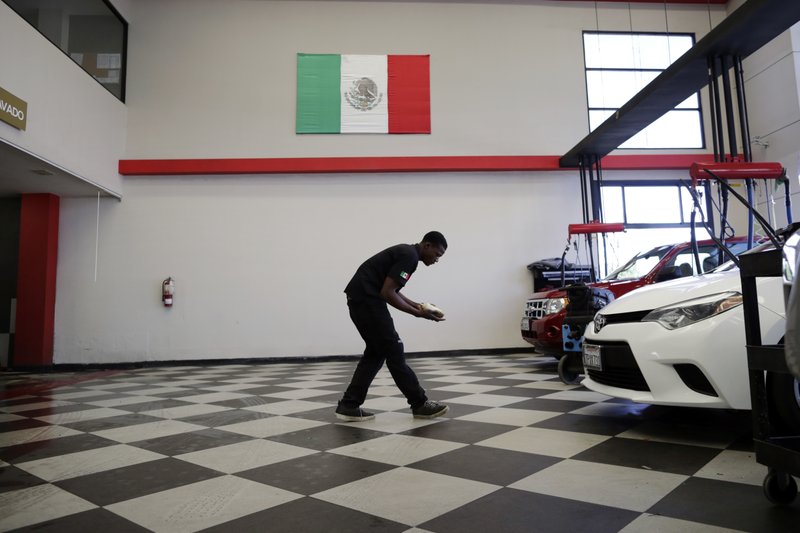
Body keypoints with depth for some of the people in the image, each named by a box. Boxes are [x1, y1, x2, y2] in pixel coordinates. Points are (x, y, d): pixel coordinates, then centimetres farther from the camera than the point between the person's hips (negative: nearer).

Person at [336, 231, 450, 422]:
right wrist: (417, 313, -12)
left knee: (376, 352, 14)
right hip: (367, 300, -10)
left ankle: (349, 406, 13)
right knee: (394, 352, -2)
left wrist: (417, 305, 18)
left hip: (361, 300, 10)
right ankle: (420, 404, 9)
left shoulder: (407, 252, 18)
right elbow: (387, 293, -19)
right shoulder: (409, 256, -13)